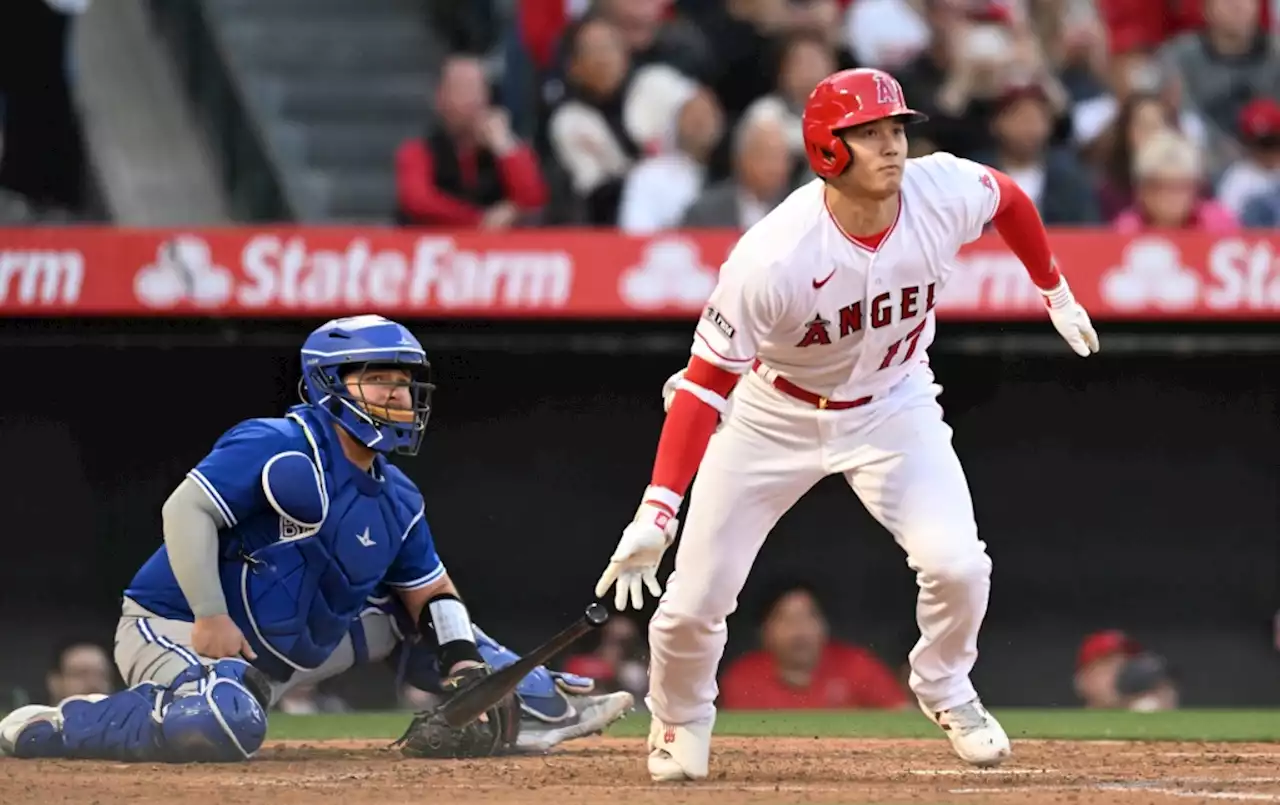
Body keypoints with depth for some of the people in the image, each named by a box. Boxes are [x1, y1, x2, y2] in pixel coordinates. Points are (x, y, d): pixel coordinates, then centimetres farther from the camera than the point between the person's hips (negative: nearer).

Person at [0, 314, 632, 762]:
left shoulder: (396, 500, 9)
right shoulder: (278, 449, -18)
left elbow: (432, 591, 14)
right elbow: (185, 510, -25)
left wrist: (465, 667, -4)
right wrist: (211, 619, -29)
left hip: (287, 648, 9)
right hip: (174, 629, -9)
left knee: (413, 616, 12)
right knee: (226, 726, -40)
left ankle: (539, 707, 20)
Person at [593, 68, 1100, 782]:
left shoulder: (944, 193, -23)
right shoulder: (774, 259, -34)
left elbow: (1009, 200, 2)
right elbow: (706, 381, -30)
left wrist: (1058, 296, 14)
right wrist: (658, 512, -37)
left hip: (893, 406, 3)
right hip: (774, 419, -2)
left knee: (957, 564, -17)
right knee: (695, 601, -3)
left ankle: (945, 689, 16)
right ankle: (680, 725, 30)